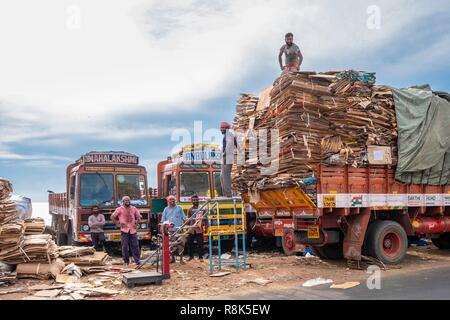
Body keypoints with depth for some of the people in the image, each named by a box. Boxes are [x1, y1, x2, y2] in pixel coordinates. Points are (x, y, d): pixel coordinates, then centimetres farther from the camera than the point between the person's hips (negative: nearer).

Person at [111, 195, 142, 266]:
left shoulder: (134, 209, 11)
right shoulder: (120, 209, 3)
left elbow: (139, 217, 21)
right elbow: (112, 217, 6)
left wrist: (136, 223, 8)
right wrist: (118, 224, 0)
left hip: (133, 230, 2)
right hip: (124, 230, -2)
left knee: (135, 245, -2)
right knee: (125, 246, 0)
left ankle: (137, 260, 4)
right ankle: (126, 261, 10)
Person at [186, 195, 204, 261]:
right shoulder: (190, 209, 5)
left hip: (199, 229, -2)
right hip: (191, 229, 2)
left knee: (200, 243, -1)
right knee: (190, 243, 8)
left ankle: (200, 257, 9)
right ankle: (191, 256, 24)